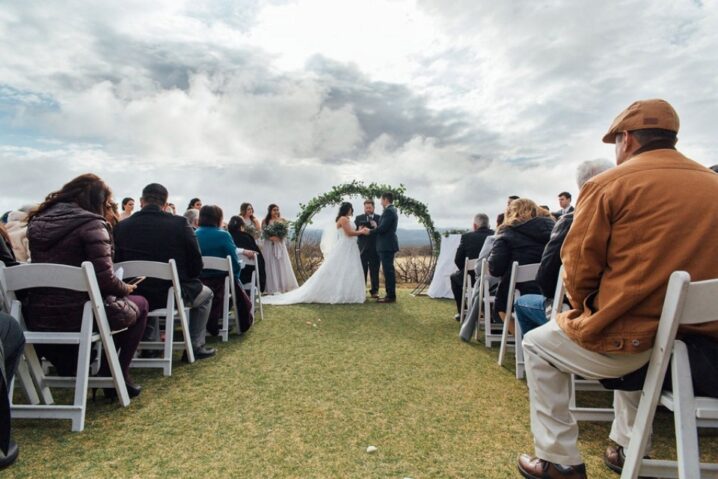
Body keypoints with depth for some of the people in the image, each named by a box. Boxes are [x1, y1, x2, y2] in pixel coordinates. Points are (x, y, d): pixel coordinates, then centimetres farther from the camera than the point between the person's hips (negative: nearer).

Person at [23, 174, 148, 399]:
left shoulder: (37, 221, 10)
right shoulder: (91, 224, -13)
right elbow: (104, 278, -20)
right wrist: (127, 288, 1)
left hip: (37, 317, 7)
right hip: (77, 314, -7)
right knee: (139, 303, 17)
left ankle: (69, 372, 31)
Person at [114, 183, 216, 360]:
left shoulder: (122, 226, -5)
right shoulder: (180, 223, -14)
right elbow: (196, 265, -9)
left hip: (136, 297, 4)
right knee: (205, 294, 27)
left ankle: (150, 343, 37)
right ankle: (196, 346, 22)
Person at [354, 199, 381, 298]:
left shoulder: (379, 218, 6)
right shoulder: (358, 218, 9)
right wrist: (359, 231, -16)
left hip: (375, 248, 0)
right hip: (363, 248, 0)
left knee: (374, 271, 4)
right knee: (362, 271, 4)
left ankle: (374, 291, 12)